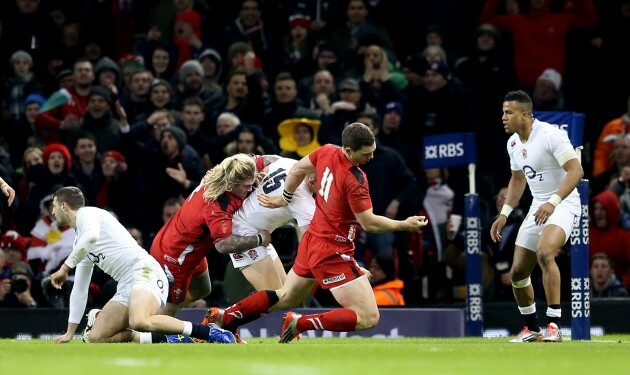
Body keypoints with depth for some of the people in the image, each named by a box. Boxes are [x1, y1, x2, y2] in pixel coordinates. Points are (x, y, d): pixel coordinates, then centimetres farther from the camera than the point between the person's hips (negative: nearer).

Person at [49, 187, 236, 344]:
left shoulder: (86, 213, 2)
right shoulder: (80, 245, 29)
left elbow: (91, 235, -24)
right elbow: (79, 290, 34)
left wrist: (65, 267, -19)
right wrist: (70, 333, 33)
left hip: (145, 272, -10)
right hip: (126, 287, 10)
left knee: (139, 322, -38)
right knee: (95, 337, -5)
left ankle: (207, 331, -26)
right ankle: (166, 339, -5)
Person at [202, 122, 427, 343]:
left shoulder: (326, 152, -3)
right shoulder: (355, 180, -25)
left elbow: (298, 169, 13)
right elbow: (369, 223, -19)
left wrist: (285, 198, 29)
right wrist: (404, 225, -8)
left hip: (311, 241, 9)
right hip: (333, 253, -9)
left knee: (286, 297, 31)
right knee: (368, 318, -10)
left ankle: (223, 318, 29)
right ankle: (301, 324, -9)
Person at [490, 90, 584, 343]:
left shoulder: (550, 135, -19)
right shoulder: (513, 143, 7)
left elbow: (576, 171, -24)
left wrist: (553, 202, -34)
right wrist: (505, 213, 14)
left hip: (563, 204, -8)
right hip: (538, 208, 8)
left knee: (545, 253, -33)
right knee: (518, 272, 5)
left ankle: (554, 326, -29)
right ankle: (532, 328, 26)